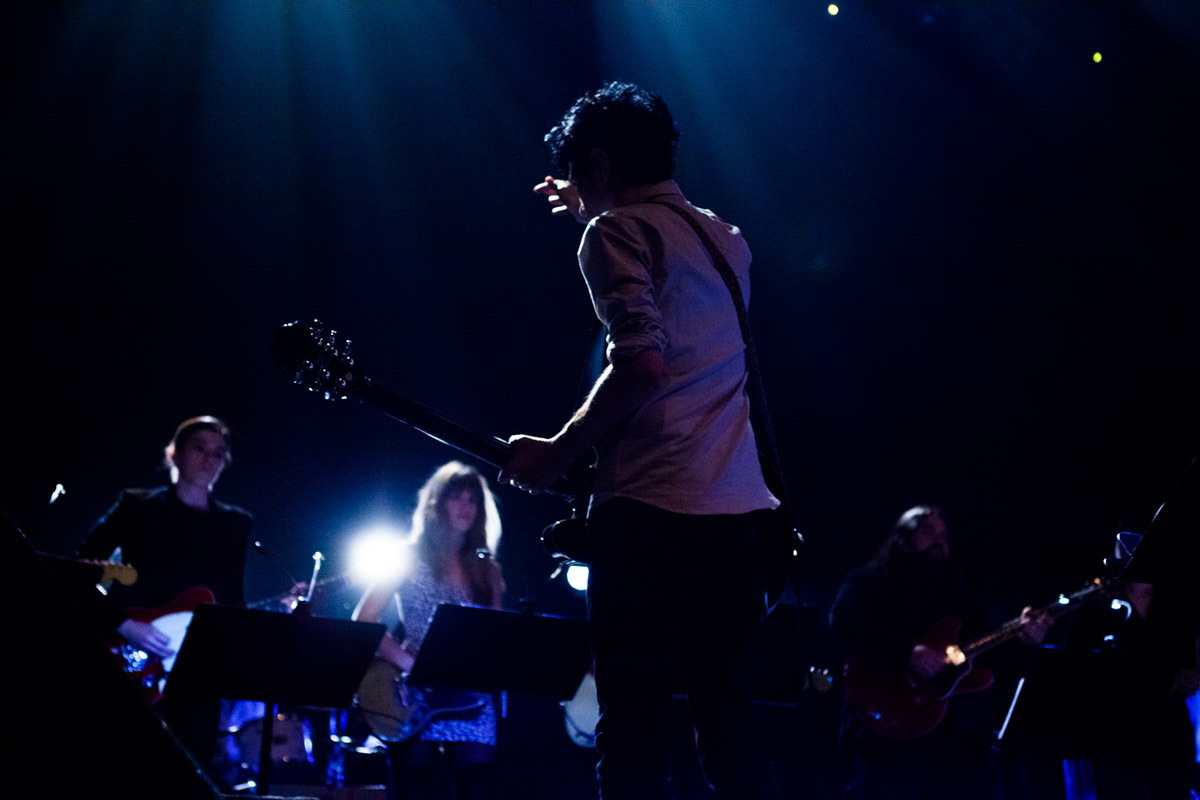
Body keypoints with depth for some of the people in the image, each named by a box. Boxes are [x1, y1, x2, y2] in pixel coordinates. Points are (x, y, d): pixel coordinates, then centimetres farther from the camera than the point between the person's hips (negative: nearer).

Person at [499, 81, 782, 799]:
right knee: (733, 734, 10)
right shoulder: (725, 239, 19)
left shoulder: (617, 230, -4)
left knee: (636, 736, -6)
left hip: (650, 510, -7)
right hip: (740, 510, 8)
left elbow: (642, 361, -18)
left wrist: (558, 453, -9)